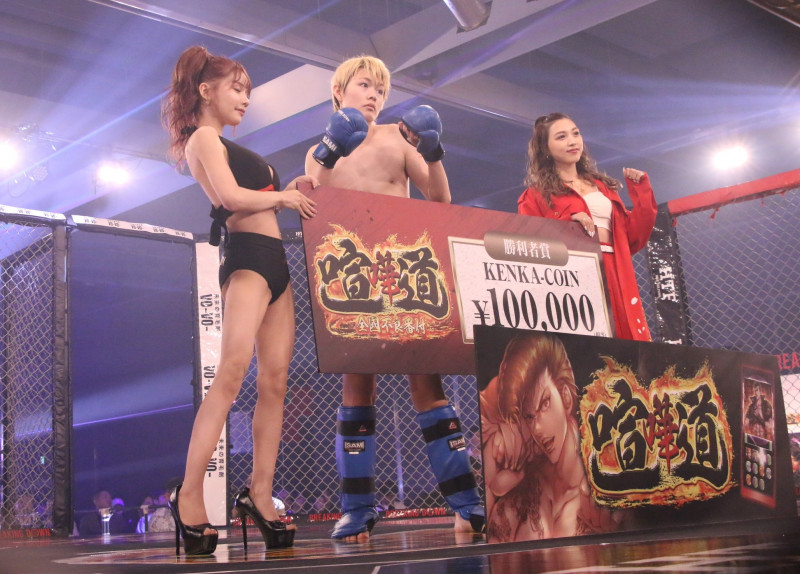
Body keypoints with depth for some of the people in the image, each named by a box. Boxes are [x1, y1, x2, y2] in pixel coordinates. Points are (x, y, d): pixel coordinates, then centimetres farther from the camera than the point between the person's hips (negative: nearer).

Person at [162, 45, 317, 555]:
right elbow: (231, 197, -15)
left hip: (275, 263, 9)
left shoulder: (229, 146, 28)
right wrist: (284, 196, -2)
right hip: (247, 258, -9)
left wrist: (294, 188, 11)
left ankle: (261, 493, 1)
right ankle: (190, 494, -22)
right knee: (232, 372, -21)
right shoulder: (204, 138, 1)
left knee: (275, 380, 0)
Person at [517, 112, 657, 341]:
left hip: (616, 281, 4)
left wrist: (641, 192, 11)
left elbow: (631, 239, 17)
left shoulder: (602, 186, 21)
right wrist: (567, 222, -15)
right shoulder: (537, 195, 8)